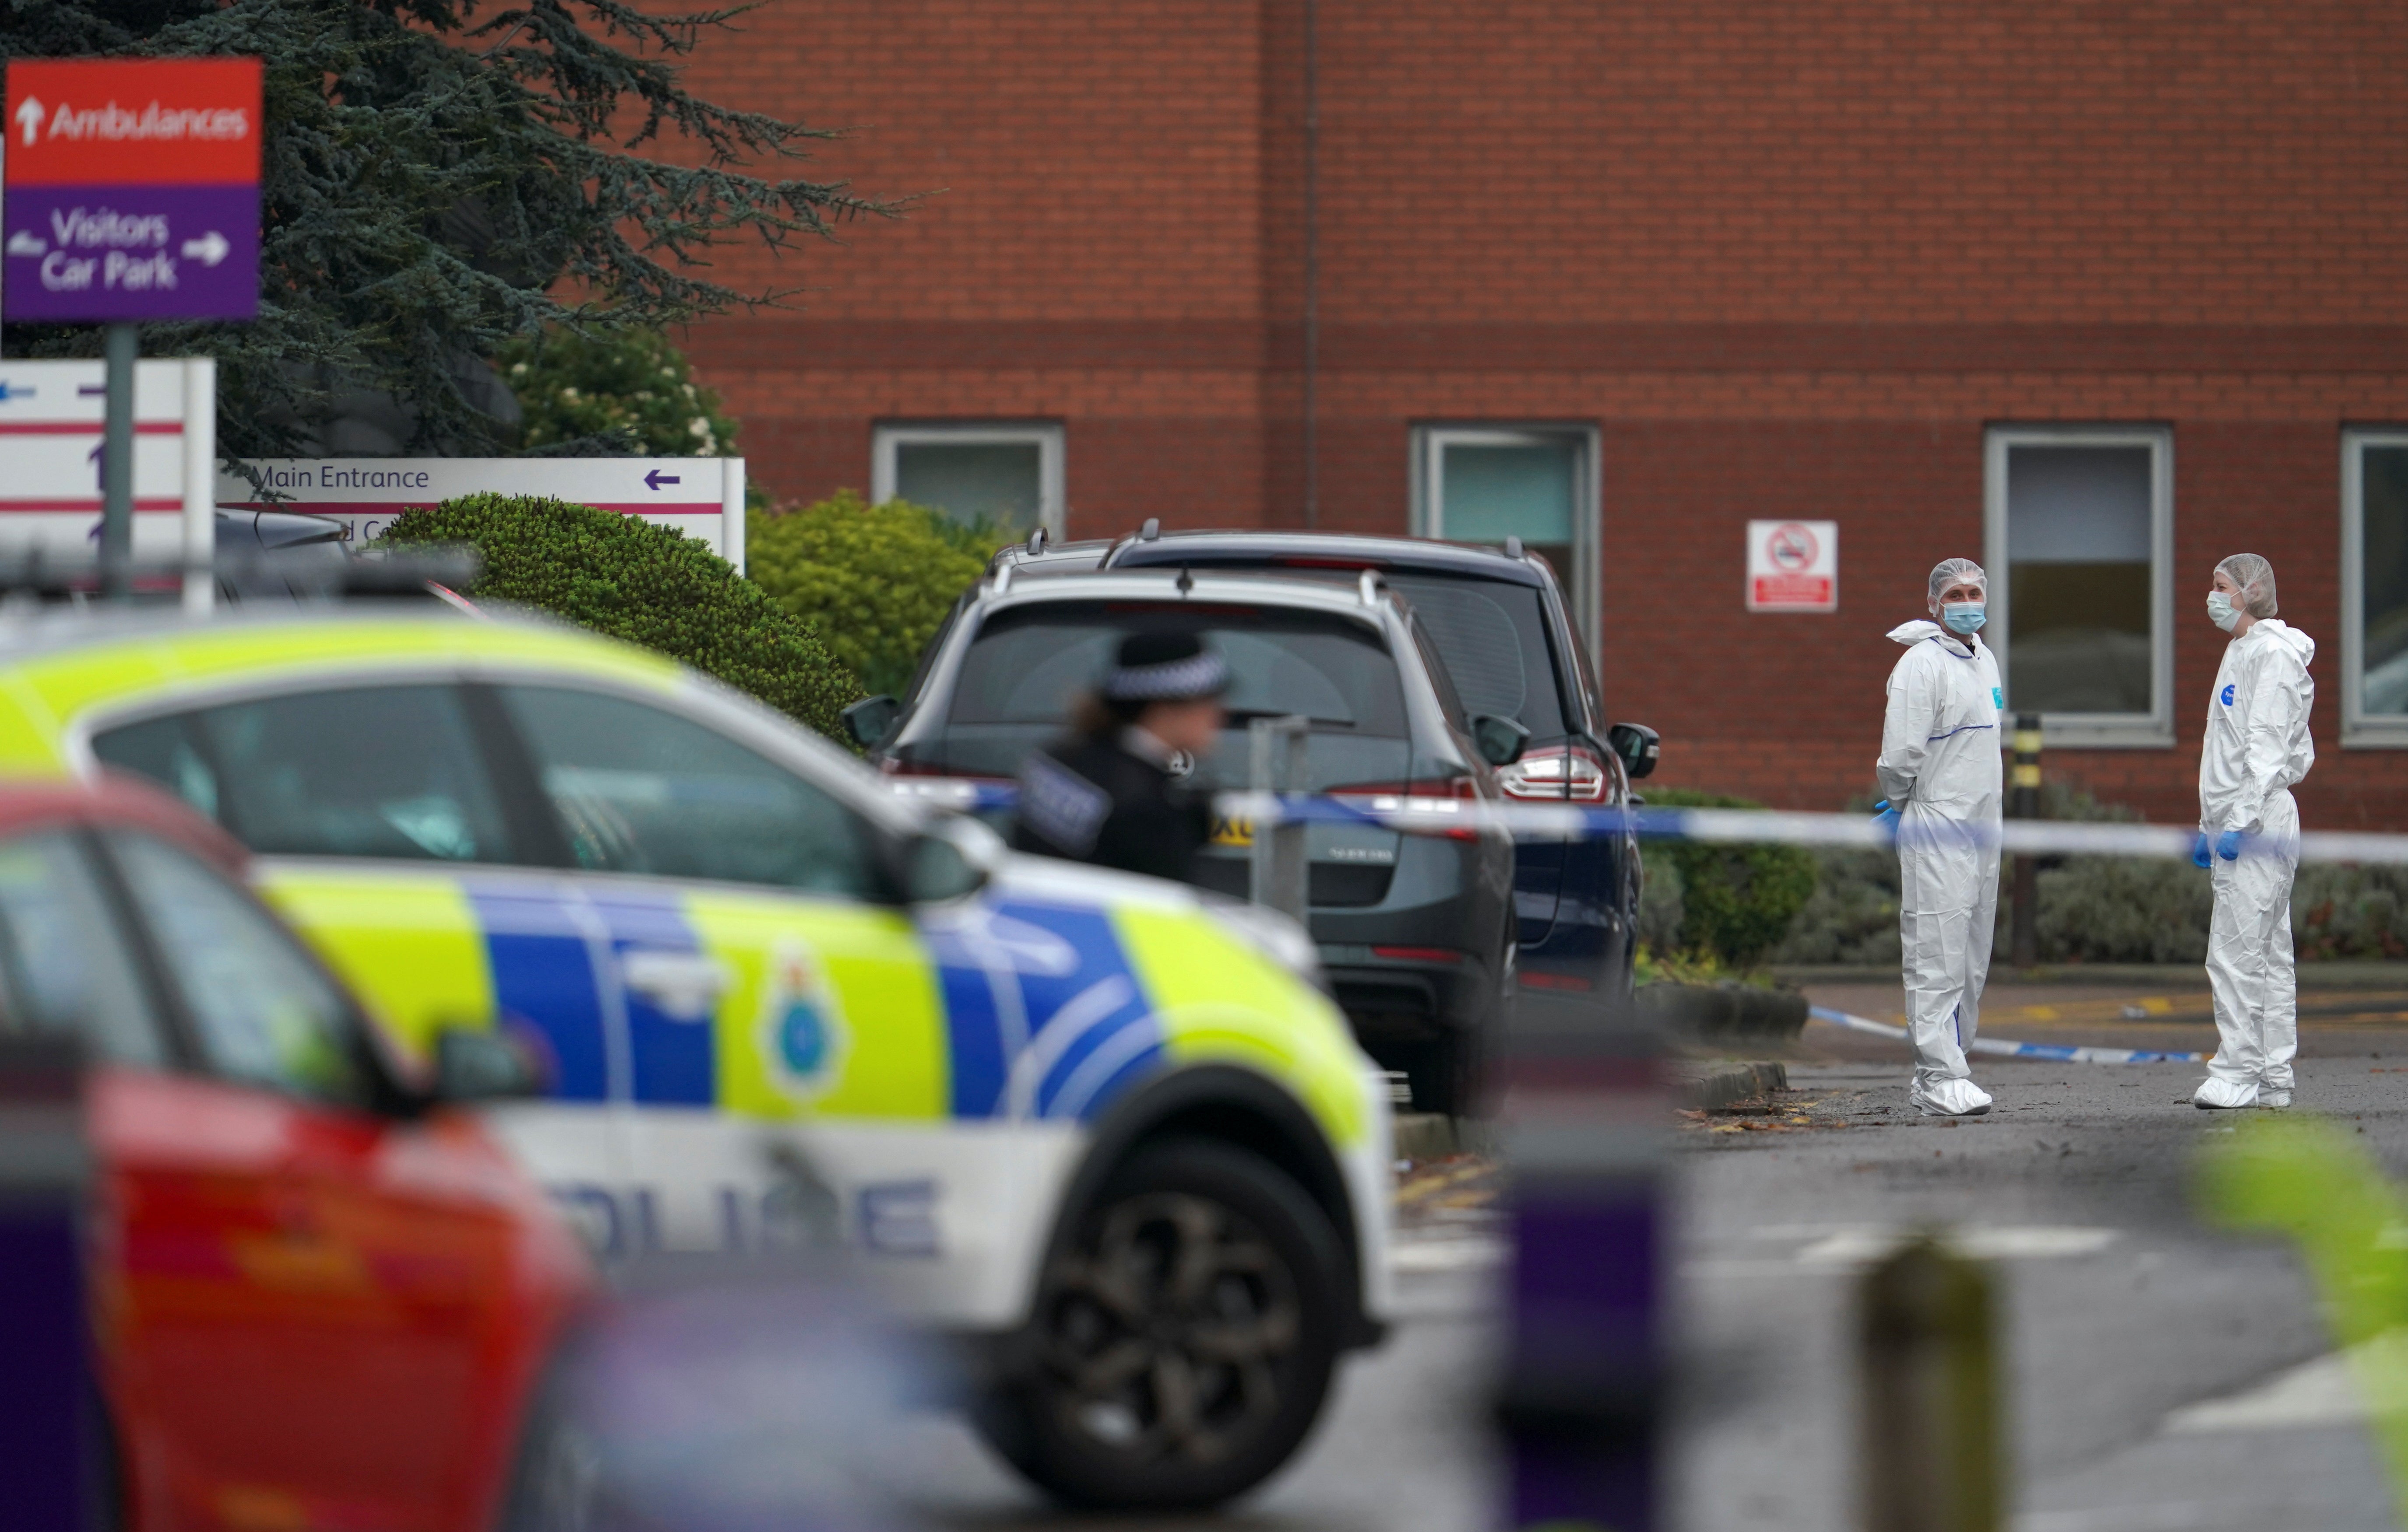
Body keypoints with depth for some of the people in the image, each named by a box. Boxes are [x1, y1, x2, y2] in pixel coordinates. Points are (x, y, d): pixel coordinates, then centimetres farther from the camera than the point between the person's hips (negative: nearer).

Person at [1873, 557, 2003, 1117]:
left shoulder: (1985, 659, 14)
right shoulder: (1922, 664, -13)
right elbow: (1900, 755, -16)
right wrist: (1902, 805, 0)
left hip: (1982, 828, 9)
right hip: (1935, 831, -9)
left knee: (1971, 965, 10)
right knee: (1937, 960, -11)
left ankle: (1934, 1075, 15)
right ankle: (1941, 1079, -13)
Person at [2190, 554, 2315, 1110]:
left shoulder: (2273, 653, -10)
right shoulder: (2240, 653, 20)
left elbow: (2268, 746, -17)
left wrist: (2241, 822, -22)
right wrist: (2210, 827, 22)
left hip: (2260, 819, -10)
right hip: (2234, 822, 10)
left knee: (2236, 951, -12)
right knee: (2267, 955, 9)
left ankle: (2237, 1074, -12)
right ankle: (2272, 1081, 9)